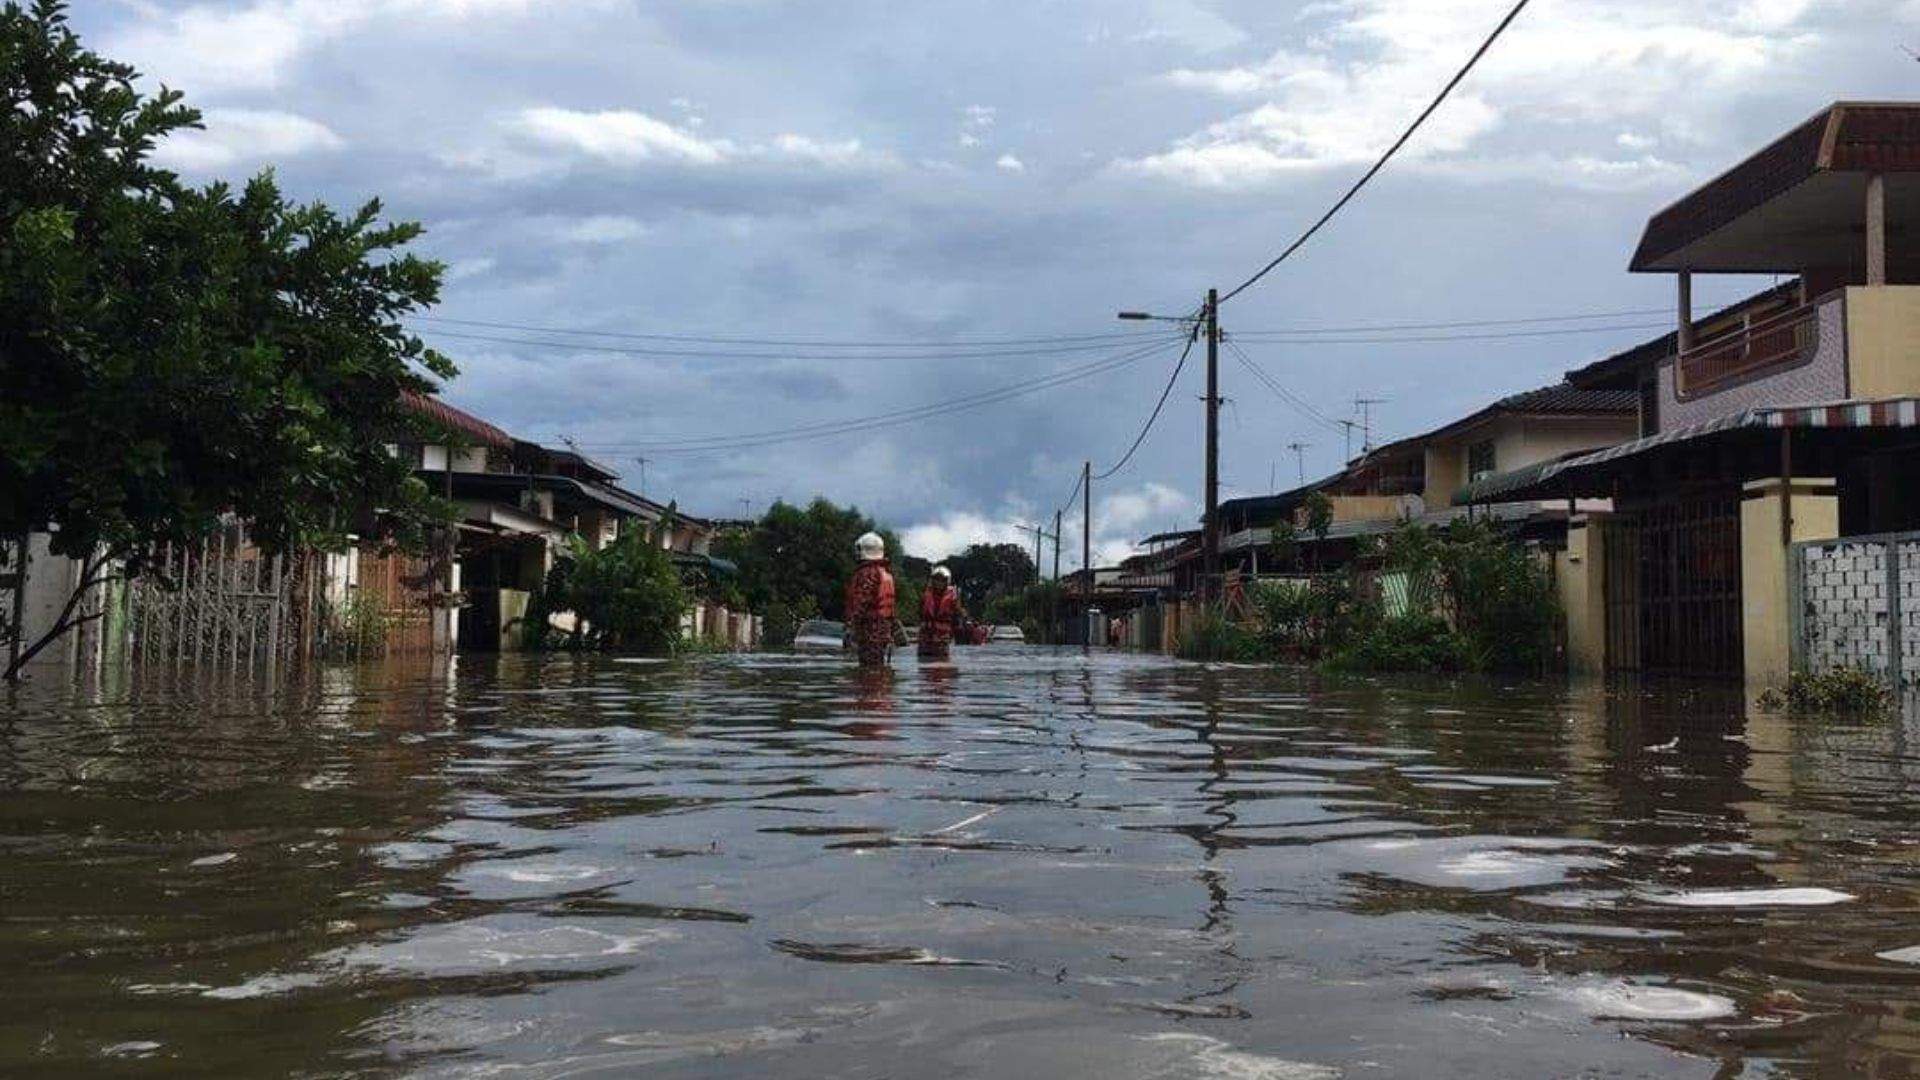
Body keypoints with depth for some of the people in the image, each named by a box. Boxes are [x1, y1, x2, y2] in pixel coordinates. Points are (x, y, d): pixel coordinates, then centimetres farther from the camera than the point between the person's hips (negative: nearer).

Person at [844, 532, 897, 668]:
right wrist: (890, 637, 23)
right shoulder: (886, 575, 17)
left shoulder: (866, 574, -12)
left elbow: (861, 605, -19)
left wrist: (852, 631, -17)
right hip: (884, 632, 9)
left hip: (870, 632, -9)